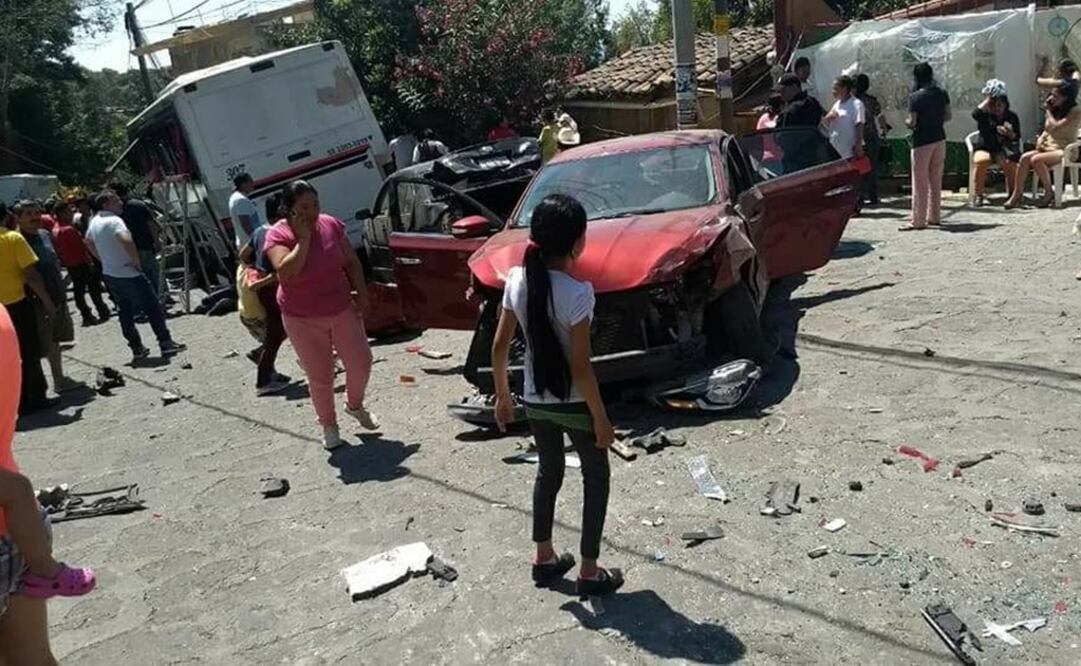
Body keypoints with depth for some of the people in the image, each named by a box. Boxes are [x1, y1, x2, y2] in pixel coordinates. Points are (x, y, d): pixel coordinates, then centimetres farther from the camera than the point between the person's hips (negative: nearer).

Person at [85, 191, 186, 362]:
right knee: (153, 308, 0)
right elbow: (126, 240, -36)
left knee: (125, 312, 13)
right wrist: (137, 262, -23)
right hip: (128, 274, -9)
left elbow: (89, 242, 27)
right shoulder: (114, 220, -19)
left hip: (110, 275, 9)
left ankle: (137, 349, 17)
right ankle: (166, 343, 1)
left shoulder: (94, 222, 9)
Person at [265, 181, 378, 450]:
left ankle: (355, 405, 36)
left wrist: (361, 292, -3)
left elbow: (351, 261, 6)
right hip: (303, 319, -3)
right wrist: (304, 238, -28)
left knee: (361, 364, 5)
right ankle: (328, 425, 29)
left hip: (343, 309, 3)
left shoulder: (331, 225, -5)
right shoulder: (277, 236, -15)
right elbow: (286, 271, -32)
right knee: (320, 377, 5)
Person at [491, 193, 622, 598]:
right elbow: (581, 367, -22)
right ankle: (590, 573, 23)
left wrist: (502, 394, 13)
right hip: (574, 404, -6)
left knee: (549, 472, 25)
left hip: (536, 402, 6)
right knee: (596, 478, 15)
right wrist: (601, 418, -11)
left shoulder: (517, 280, -7)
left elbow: (499, 346, 0)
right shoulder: (577, 293, -25)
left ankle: (544, 559, 37)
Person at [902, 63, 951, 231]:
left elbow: (912, 123, -16)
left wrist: (906, 122, 6)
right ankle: (935, 217, 21)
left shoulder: (915, 97, -14)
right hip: (940, 139, 6)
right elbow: (948, 116, 8)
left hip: (922, 142, -6)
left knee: (920, 182, 0)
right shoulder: (942, 94, 3)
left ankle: (918, 220, 2)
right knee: (936, 181, 14)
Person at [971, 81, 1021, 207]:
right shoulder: (985, 116, 7)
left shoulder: (1012, 117, 11)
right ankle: (978, 195, -28)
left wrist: (1010, 133, -17)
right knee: (980, 161, -34)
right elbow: (975, 114, -19)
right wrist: (988, 99, -10)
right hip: (984, 149, 0)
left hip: (1004, 149, 1)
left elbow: (1017, 138, 7)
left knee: (1009, 163, -32)